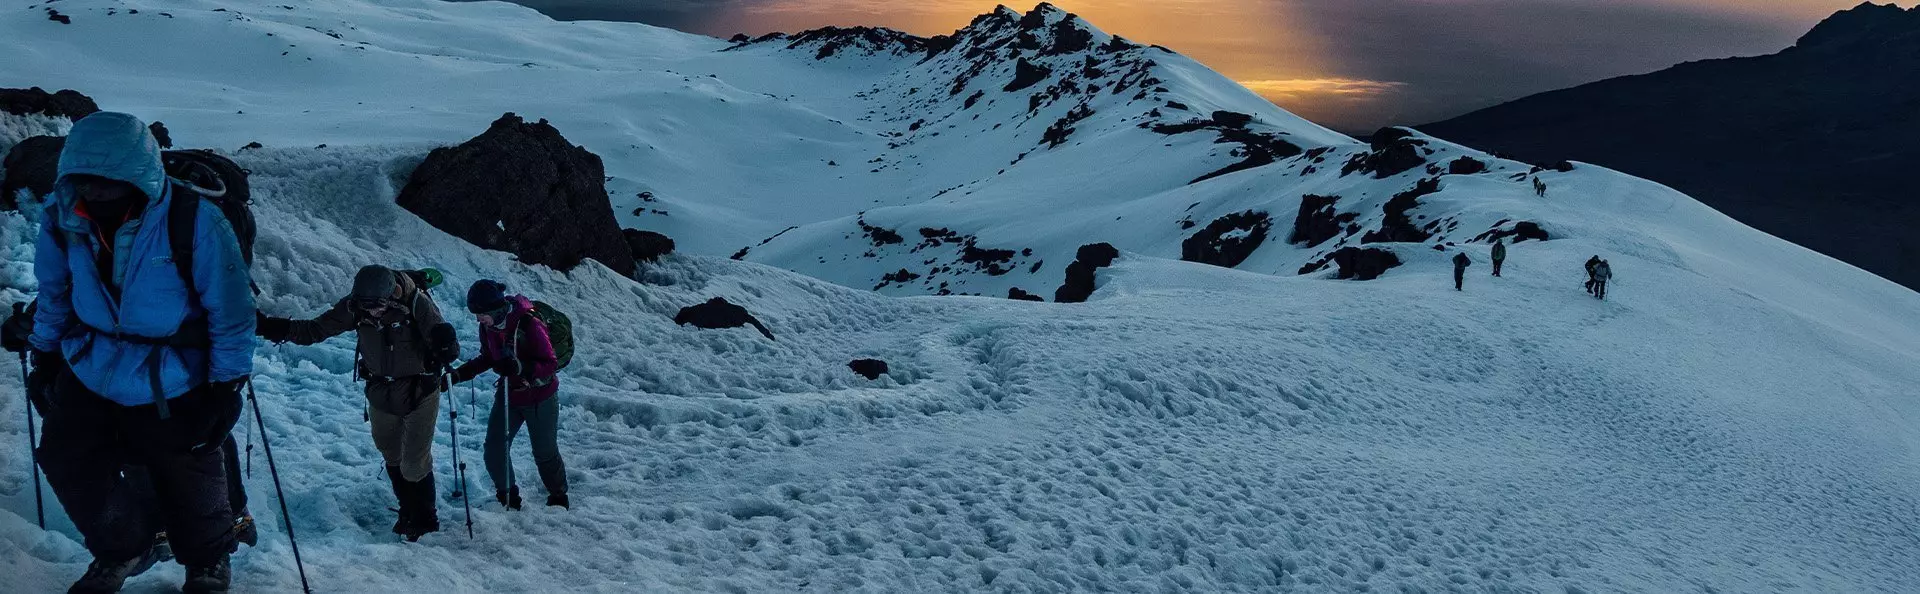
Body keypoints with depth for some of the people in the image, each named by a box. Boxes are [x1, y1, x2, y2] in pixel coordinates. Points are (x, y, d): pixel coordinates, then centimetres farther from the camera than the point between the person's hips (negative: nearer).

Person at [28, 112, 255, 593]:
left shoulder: (194, 221, -25)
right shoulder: (64, 218, -11)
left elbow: (231, 310, -16)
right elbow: (53, 293, 9)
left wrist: (227, 383, -13)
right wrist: (45, 353, 16)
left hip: (172, 388, -4)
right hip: (88, 372, 5)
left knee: (188, 481, 8)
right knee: (66, 461, 11)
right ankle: (122, 549, 37)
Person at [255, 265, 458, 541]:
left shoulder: (416, 303, -26)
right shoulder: (354, 306, -15)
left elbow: (444, 339, -25)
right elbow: (315, 329, -7)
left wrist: (445, 347, -49)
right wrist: (273, 327, -21)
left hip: (420, 392, -5)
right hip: (380, 394, 5)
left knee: (415, 464, -2)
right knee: (392, 458, 18)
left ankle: (426, 520, 22)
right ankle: (408, 511, 39)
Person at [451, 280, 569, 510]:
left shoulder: (528, 325, -28)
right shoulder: (488, 327, -7)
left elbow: (551, 364, -24)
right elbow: (487, 359, 11)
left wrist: (520, 367, -40)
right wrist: (458, 375, -1)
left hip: (540, 398, -5)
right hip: (507, 394, 6)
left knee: (545, 453, 9)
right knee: (494, 451, 0)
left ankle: (558, 498, 32)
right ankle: (508, 498, 21)